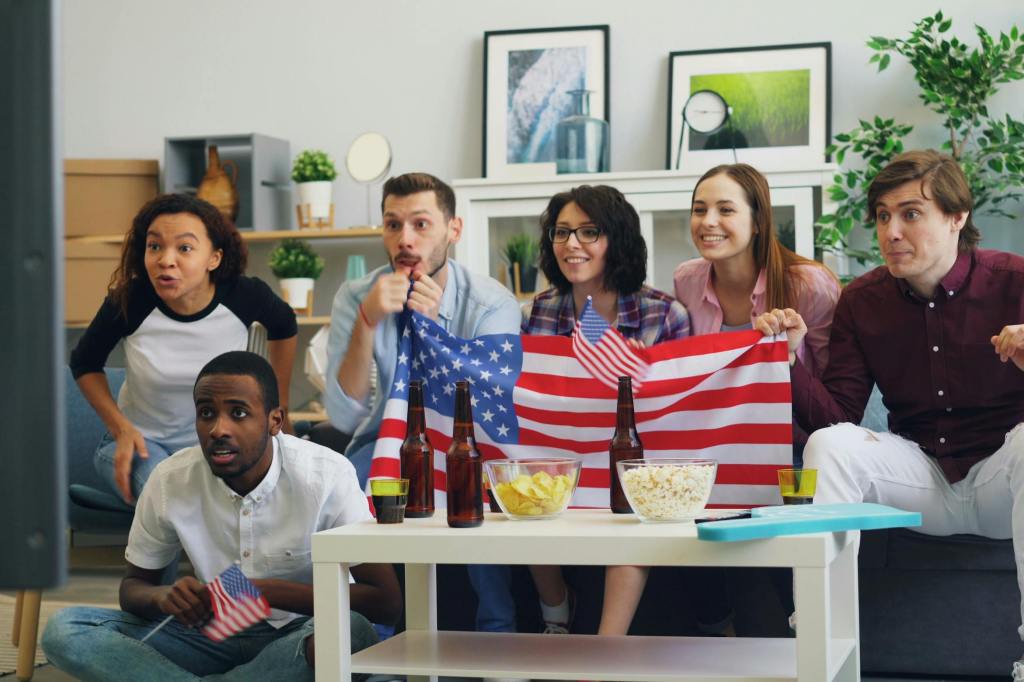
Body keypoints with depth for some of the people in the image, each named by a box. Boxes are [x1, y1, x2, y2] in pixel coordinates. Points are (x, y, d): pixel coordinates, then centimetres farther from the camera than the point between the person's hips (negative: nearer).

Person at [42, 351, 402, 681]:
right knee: (64, 629, -17)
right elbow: (133, 585, 6)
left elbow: (386, 601, -19)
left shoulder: (327, 475, -17)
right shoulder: (170, 479, -8)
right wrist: (164, 596, -20)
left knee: (351, 632, -40)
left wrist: (270, 592, -30)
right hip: (214, 636, 3)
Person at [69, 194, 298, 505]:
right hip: (140, 441, -1)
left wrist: (279, 407, 12)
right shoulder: (128, 301, -19)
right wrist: (121, 428, -11)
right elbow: (84, 362, 1)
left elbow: (284, 327, 10)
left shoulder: (244, 297, -16)